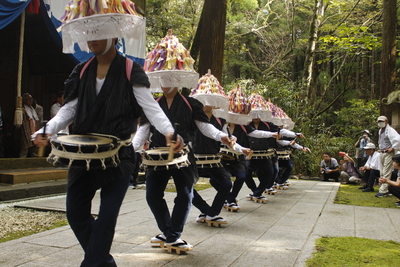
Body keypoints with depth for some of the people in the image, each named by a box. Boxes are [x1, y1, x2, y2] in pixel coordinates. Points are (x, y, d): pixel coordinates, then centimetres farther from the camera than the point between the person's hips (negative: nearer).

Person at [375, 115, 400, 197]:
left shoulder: (390, 130, -14)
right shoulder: (380, 131, 14)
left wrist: (393, 148, -19)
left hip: (388, 153, -9)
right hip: (382, 153, 10)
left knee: (386, 173, -9)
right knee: (382, 173, 11)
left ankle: (383, 191, -10)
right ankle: (386, 189, 19)